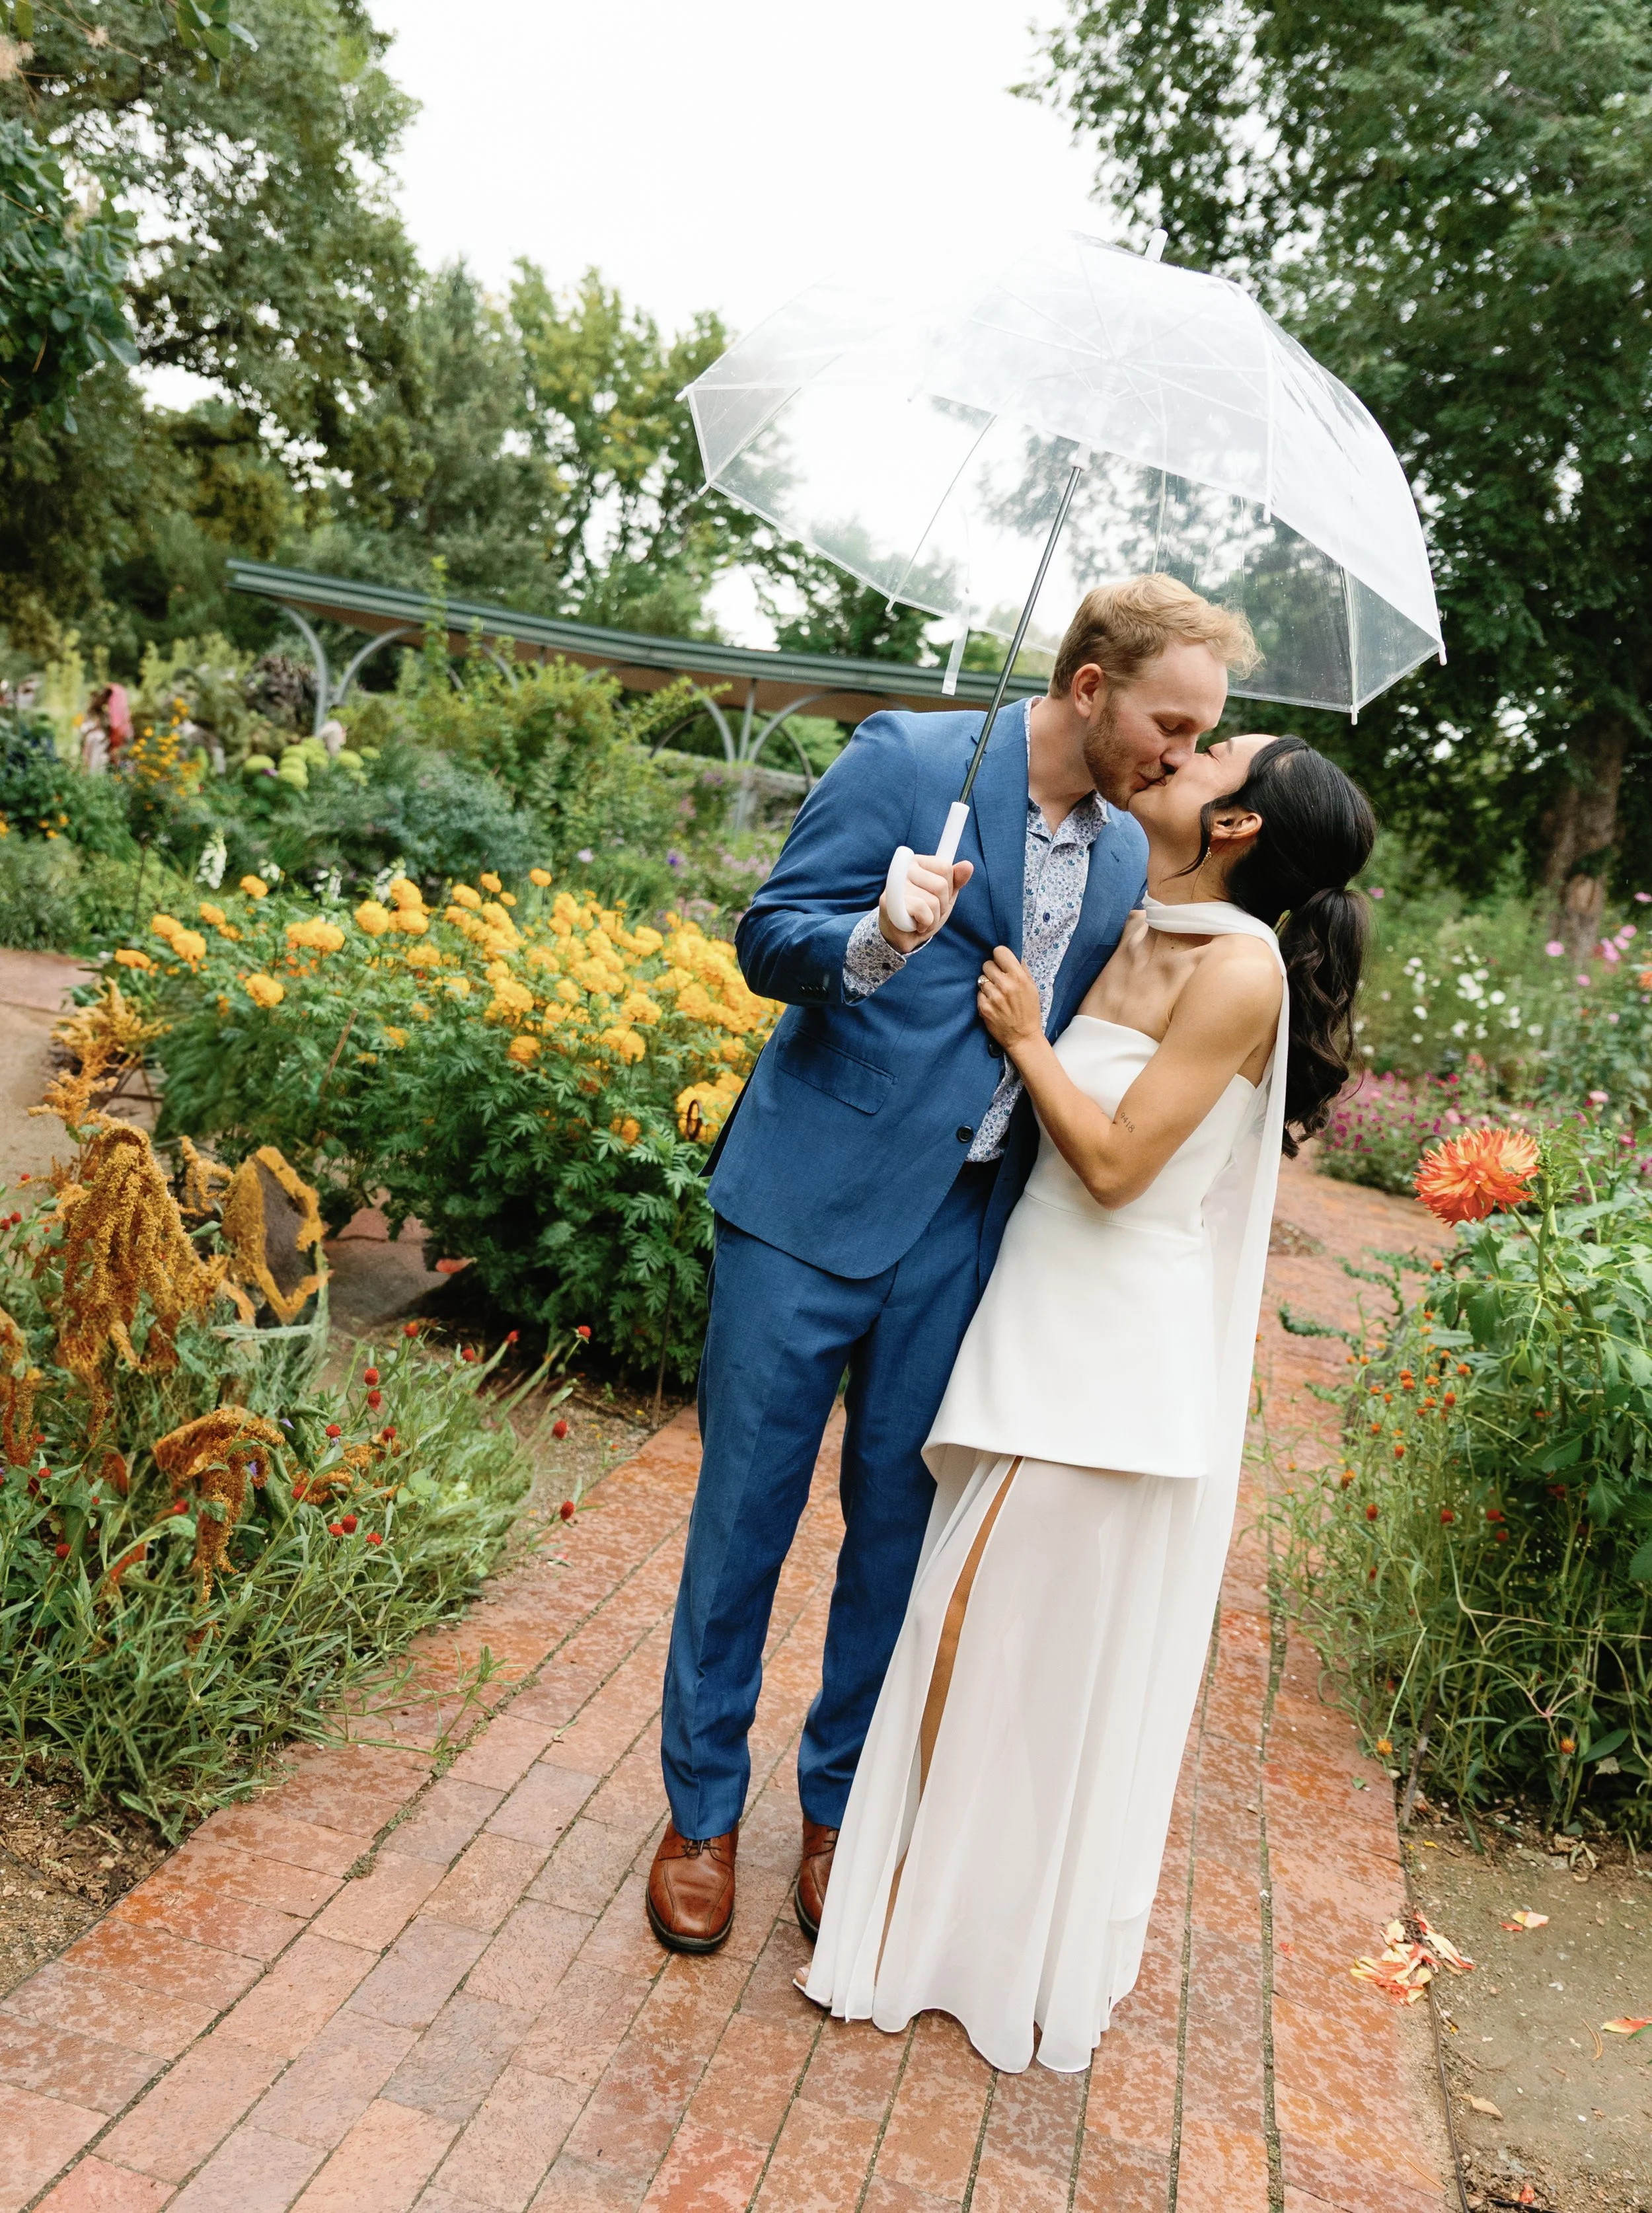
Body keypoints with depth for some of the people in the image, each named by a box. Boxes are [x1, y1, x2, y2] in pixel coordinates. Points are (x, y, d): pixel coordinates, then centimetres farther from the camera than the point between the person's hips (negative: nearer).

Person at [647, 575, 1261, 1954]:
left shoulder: (1126, 855, 8)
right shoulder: (908, 758, -8)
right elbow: (769, 942, -9)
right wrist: (877, 940, -29)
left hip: (965, 1229, 5)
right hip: (817, 1201, -4)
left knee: (899, 1519, 12)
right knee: (747, 1507, 6)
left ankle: (841, 1807, 32)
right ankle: (703, 1812, 26)